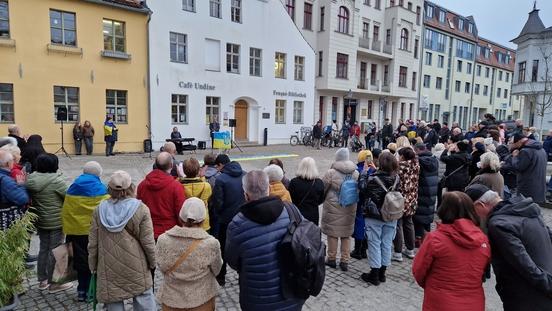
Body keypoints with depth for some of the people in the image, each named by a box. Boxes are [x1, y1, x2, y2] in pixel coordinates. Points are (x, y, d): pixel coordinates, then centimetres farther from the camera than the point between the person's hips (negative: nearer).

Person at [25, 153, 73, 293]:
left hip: (40, 221, 7)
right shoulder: (56, 180, -21)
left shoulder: (31, 179, -2)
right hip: (56, 222, -7)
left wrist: (38, 208, 15)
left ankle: (42, 280, 30)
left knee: (43, 249, 19)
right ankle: (54, 284, 14)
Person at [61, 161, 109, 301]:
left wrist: (67, 232, 17)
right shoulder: (101, 189, -8)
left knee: (81, 260, 13)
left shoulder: (73, 188, 4)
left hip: (76, 230, 3)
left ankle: (83, 290, 21)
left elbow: (66, 212, 9)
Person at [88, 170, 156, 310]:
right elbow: (147, 242, -10)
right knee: (144, 299, 10)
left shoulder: (100, 210, -3)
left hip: (109, 270, 2)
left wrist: (93, 266, 15)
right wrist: (152, 262, 6)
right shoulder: (141, 209, -12)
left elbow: (93, 242, 2)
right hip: (136, 268, -2)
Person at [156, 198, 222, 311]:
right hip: (201, 301, -1)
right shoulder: (211, 243, -23)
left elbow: (162, 267, -6)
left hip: (170, 301, 2)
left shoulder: (163, 240, -18)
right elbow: (216, 270, -9)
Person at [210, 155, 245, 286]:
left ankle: (220, 277, 24)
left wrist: (218, 214, 4)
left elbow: (217, 202, -15)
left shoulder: (221, 179, -17)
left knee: (222, 248, 14)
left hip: (226, 219, -4)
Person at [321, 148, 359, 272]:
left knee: (332, 233, 10)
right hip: (350, 208, 4)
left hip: (333, 207, -4)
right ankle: (345, 261, 20)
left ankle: (332, 259, 22)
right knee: (347, 235, 14)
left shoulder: (331, 173, -16)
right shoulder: (356, 173, -1)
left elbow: (322, 188, -7)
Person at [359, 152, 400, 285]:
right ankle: (382, 273, 26)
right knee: (387, 243, 14)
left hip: (374, 216, -4)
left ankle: (374, 275, 14)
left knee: (374, 244, 6)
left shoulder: (373, 178, -22)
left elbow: (362, 187, -9)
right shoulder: (396, 178, -6)